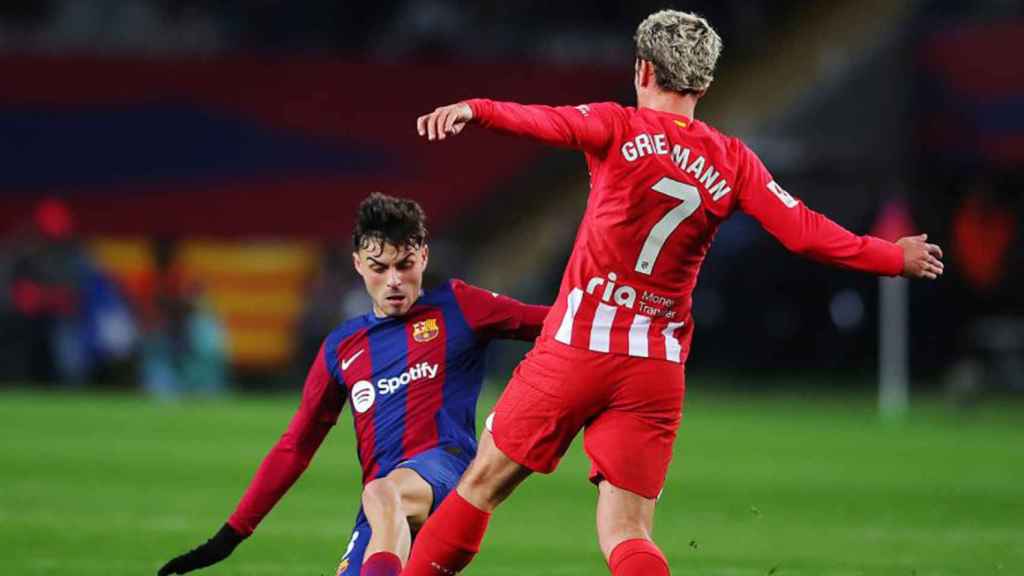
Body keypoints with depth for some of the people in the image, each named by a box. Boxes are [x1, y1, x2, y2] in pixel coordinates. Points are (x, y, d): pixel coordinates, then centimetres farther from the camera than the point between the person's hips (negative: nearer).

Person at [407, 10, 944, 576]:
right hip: (658, 372, 3)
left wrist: (475, 110, -41)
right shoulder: (732, 161, 6)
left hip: (578, 345, -3)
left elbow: (548, 122, -23)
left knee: (483, 482, 10)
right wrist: (896, 258, 18)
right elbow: (805, 235, 4)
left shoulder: (619, 127, -3)